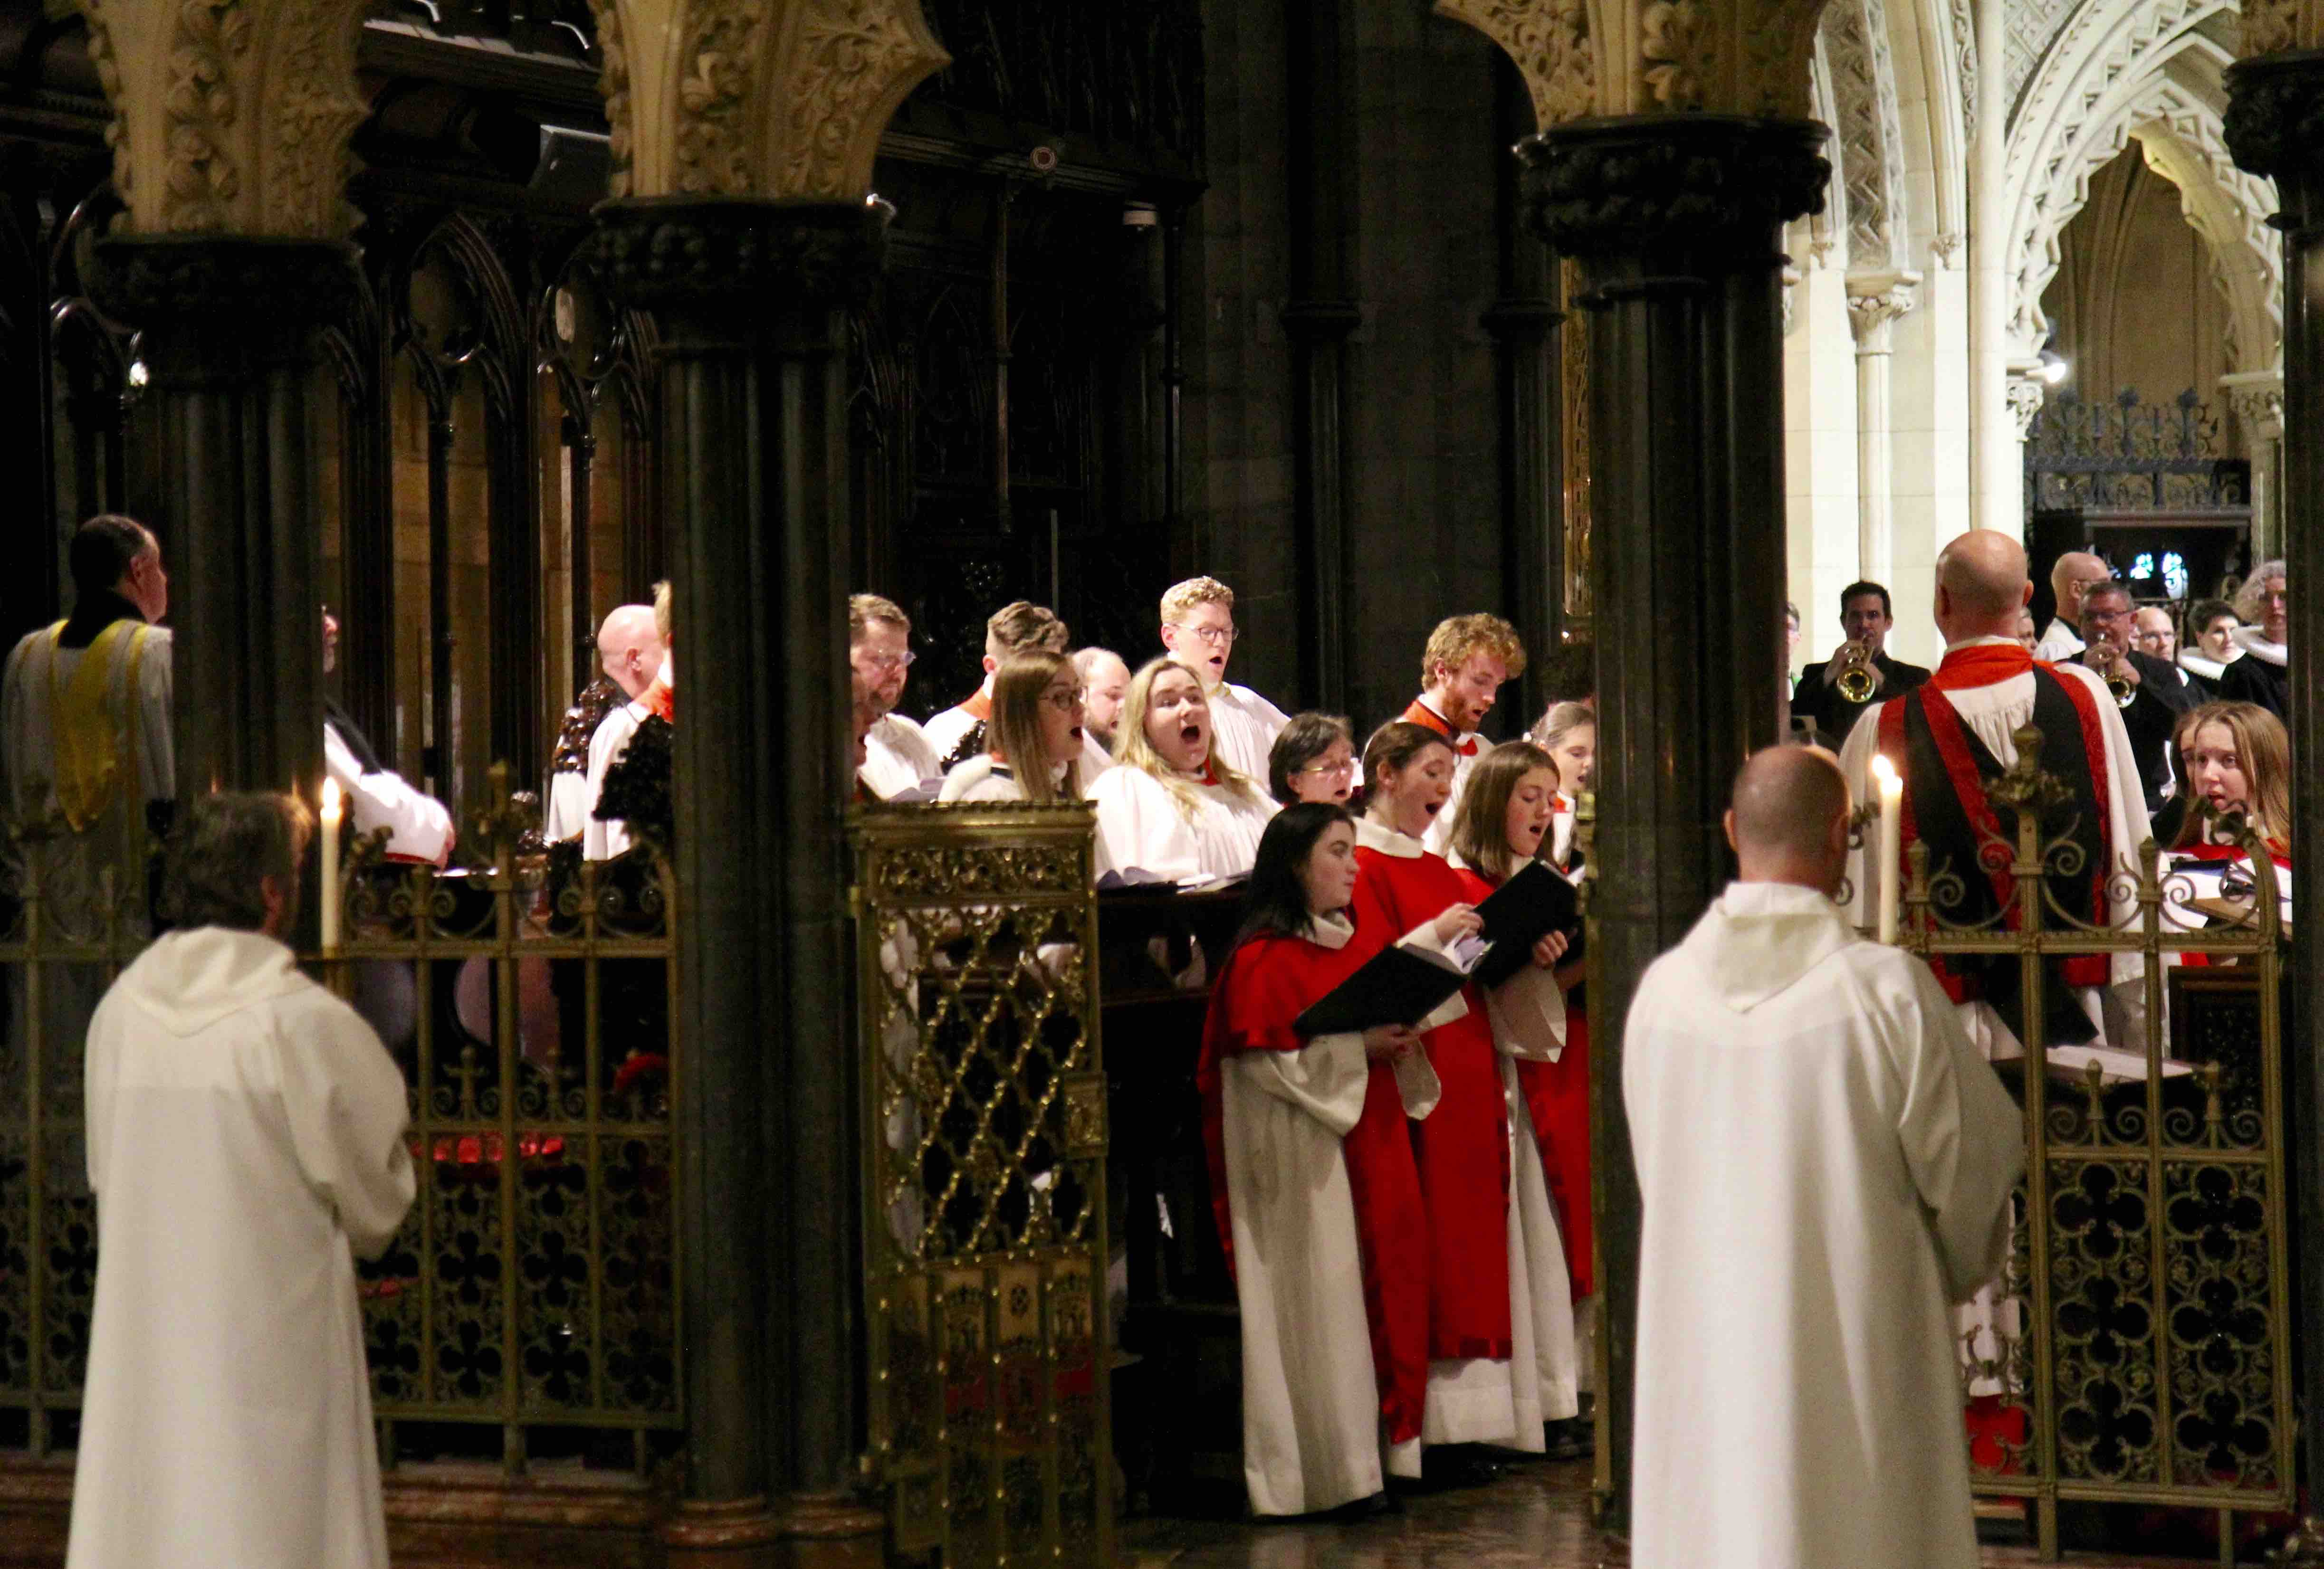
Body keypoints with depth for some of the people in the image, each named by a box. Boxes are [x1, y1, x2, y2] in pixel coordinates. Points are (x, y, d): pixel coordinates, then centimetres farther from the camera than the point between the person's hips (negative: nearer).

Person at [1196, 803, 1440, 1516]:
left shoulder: (1360, 943, 13)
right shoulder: (1262, 960, -10)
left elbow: (1392, 1012, 21)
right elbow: (1264, 1061, -16)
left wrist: (1401, 1040, -1)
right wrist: (1358, 1047, -18)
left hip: (1369, 1144, 8)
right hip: (1303, 1158, -8)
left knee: (1380, 1290, 7)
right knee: (1320, 1301, -5)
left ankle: (1382, 1443, 13)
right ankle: (1327, 1469, 0)